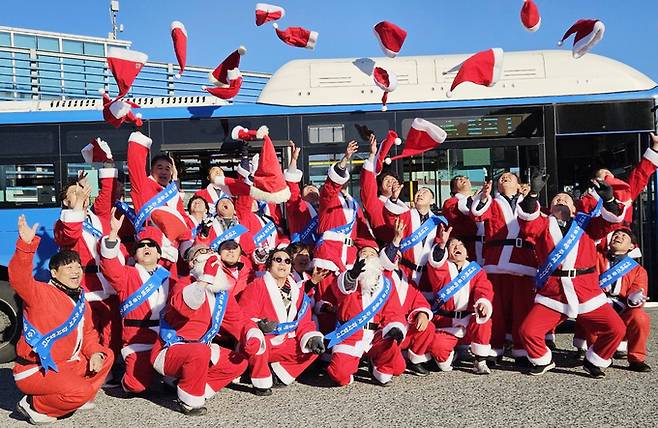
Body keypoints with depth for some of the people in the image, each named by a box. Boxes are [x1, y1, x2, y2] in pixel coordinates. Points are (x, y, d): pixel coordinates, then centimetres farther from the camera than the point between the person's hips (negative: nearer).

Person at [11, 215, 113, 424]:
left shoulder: (81, 301, 9)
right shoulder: (40, 293, -15)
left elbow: (88, 332, 15)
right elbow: (19, 279, -36)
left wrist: (95, 352, -5)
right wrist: (26, 244, -48)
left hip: (66, 363, 9)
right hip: (34, 370, -8)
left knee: (107, 356, 9)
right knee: (81, 391, -26)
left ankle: (78, 400, 9)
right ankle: (34, 406, -1)